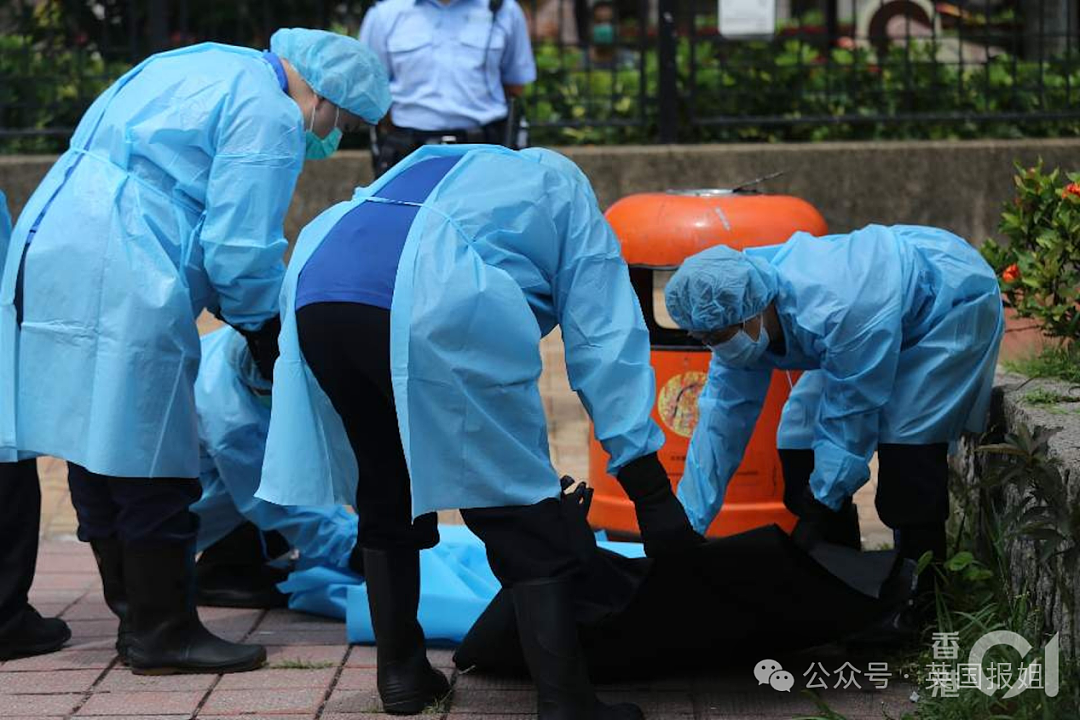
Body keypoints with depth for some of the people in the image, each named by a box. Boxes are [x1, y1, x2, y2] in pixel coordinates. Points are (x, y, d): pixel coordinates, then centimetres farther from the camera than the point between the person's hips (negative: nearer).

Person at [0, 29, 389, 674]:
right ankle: (164, 637, 5)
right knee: (153, 465, -2)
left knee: (97, 447, 14)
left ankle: (138, 618, 24)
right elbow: (240, 252, -13)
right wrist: (275, 350, 4)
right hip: (120, 287, -10)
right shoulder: (269, 117, -7)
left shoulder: (197, 66, 23)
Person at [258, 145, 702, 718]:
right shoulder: (569, 202, 27)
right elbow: (604, 348, 15)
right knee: (525, 520, 4)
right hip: (437, 306, -6)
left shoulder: (438, 167, 43)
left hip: (315, 285, 6)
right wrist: (653, 495, 12)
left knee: (386, 493, 25)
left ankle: (400, 673, 30)